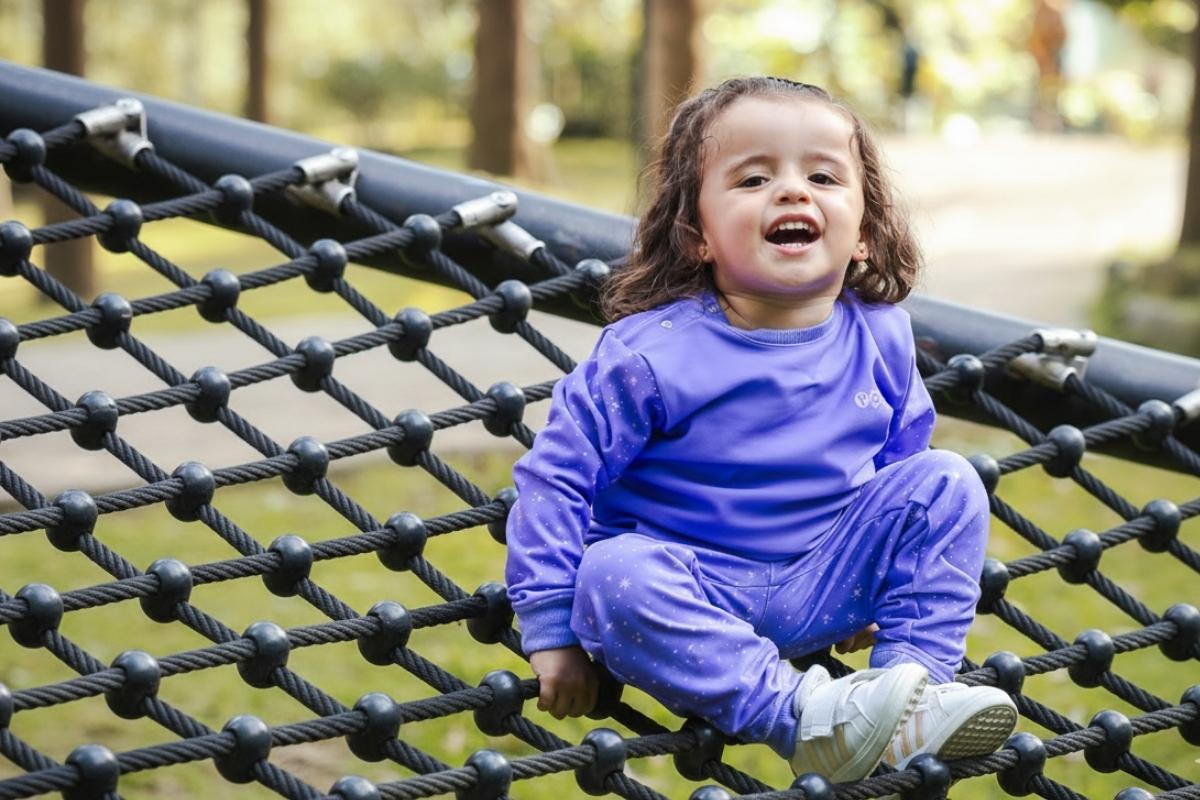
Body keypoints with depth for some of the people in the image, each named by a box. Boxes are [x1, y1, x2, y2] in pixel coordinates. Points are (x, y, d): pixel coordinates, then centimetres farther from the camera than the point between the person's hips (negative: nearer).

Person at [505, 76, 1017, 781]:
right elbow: (558, 474, -12)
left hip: (826, 587, 4)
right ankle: (798, 714, -37)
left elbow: (902, 456, 16)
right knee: (613, 578, -34)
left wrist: (886, 585, 23)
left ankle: (914, 677, -16)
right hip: (698, 585, -4)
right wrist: (551, 632, -13)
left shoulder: (880, 339, -3)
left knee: (945, 483, -11)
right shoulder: (656, 352, -16)